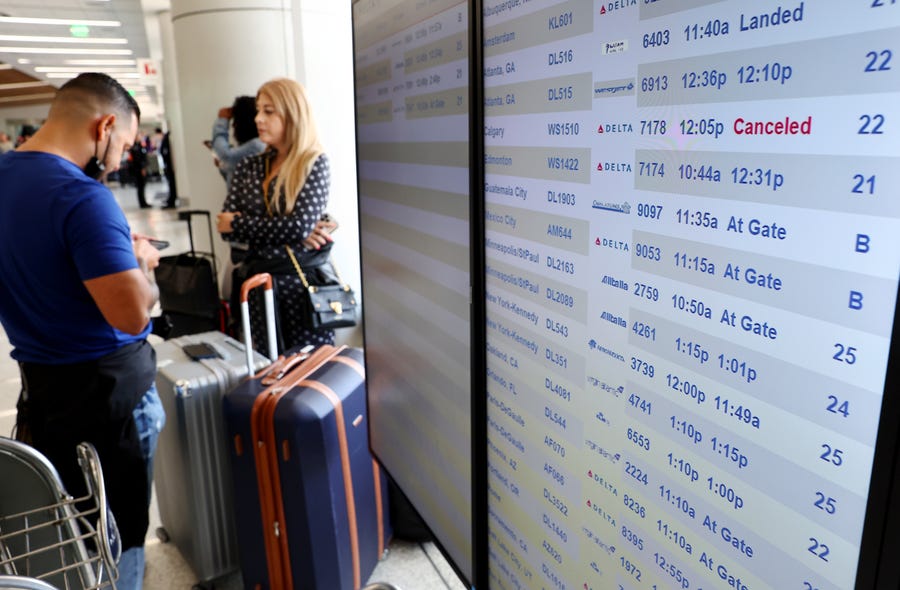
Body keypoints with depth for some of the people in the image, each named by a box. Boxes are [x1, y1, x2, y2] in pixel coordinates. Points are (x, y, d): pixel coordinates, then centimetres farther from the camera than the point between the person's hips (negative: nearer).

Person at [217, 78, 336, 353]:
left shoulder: (314, 164, -5)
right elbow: (227, 228, 0)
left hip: (302, 281, -4)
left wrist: (237, 223, -7)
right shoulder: (247, 167, 8)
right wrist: (290, 233, -12)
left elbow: (301, 225, -17)